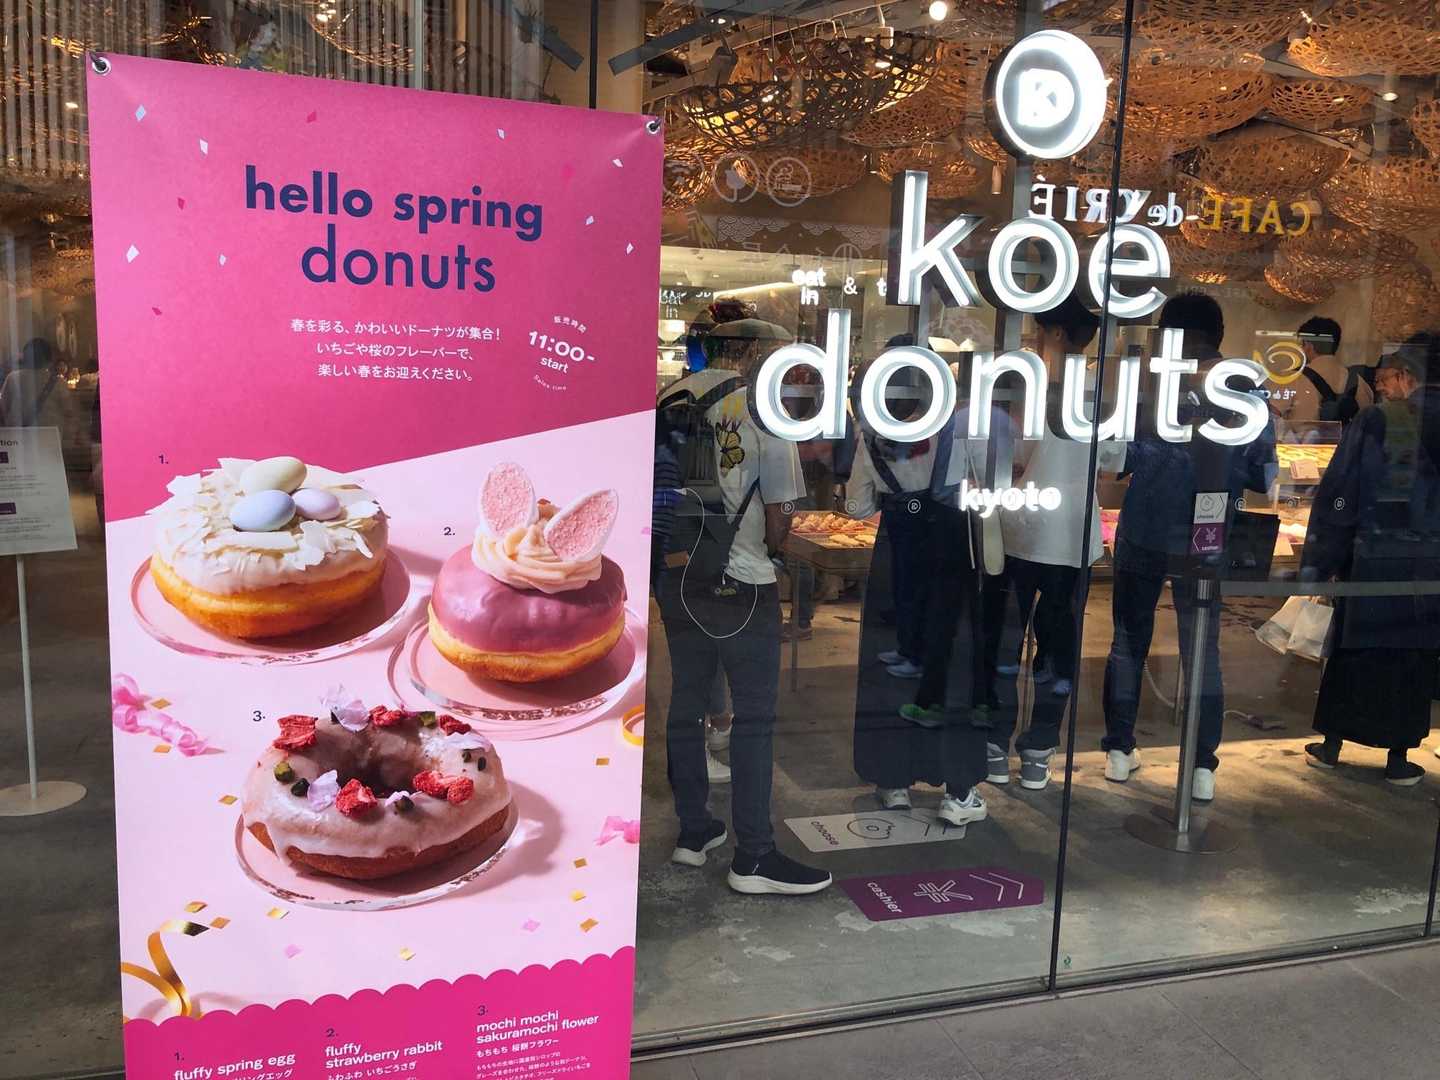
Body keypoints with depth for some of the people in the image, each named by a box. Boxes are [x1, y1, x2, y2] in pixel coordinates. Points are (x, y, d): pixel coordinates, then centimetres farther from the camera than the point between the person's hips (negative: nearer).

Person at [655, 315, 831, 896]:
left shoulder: (667, 400, 4)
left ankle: (693, 831, 27)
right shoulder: (762, 409, -10)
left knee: (686, 705, 15)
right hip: (740, 585, -6)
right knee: (754, 716, 3)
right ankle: (753, 857, 9)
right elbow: (778, 515, -9)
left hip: (675, 578, 6)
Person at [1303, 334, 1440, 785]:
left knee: (1351, 653, 10)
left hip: (1372, 561, -2)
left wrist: (1316, 560, -5)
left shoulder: (1375, 421, -8)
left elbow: (1338, 495, -9)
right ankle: (1398, 758, 17)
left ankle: (1331, 746, 19)